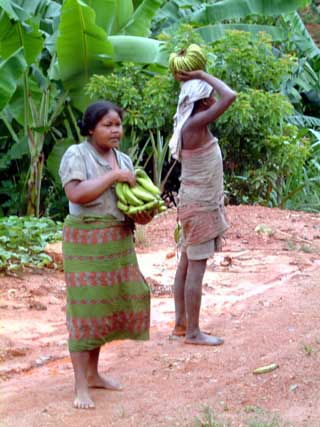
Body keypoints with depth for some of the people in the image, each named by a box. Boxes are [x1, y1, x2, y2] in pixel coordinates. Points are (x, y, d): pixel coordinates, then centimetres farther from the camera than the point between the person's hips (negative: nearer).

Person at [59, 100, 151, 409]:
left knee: (108, 303, 11)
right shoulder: (76, 155, -9)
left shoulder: (124, 160, 11)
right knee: (85, 308, -6)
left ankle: (93, 373, 24)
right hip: (86, 241, -7)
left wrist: (142, 215, -7)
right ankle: (81, 387, -3)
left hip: (118, 242, 7)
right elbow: (76, 193, -24)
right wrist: (113, 176, -20)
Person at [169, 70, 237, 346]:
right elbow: (230, 96, -27)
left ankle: (181, 323, 22)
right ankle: (193, 332, 0)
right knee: (196, 268, -5)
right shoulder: (195, 124, -20)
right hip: (199, 206, -10)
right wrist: (202, 75, -14)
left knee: (187, 265, 14)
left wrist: (191, 79, 13)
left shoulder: (193, 124, 7)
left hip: (196, 204, 10)